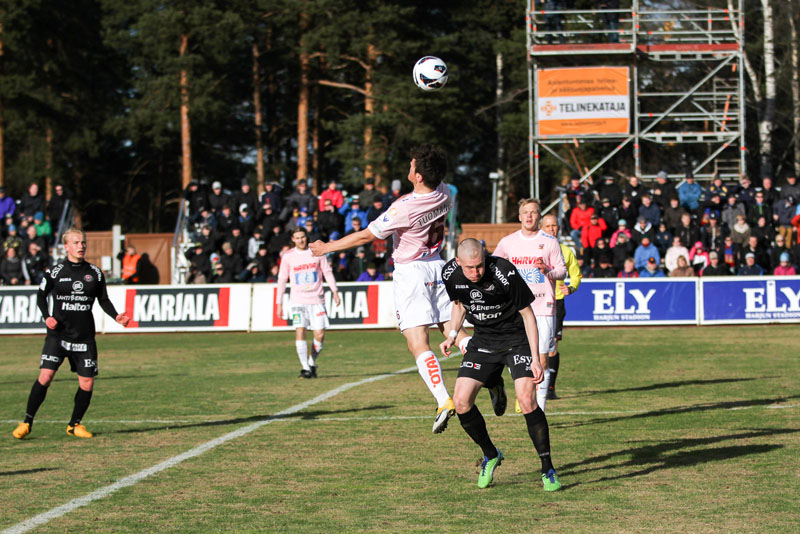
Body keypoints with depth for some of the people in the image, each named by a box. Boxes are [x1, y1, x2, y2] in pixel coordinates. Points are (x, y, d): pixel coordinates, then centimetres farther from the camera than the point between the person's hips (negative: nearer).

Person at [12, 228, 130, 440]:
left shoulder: (95, 273, 6)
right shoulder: (55, 271, -1)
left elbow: (103, 300, 14)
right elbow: (41, 295, 9)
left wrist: (116, 316, -2)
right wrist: (47, 316, -7)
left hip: (85, 335, 3)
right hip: (58, 333, -3)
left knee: (87, 382, 0)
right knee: (45, 375, -15)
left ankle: (75, 424, 19)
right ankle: (27, 422, -3)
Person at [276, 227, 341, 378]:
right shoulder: (288, 256, 4)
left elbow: (327, 272, 10)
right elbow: (282, 280, 9)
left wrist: (335, 291, 0)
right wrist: (279, 303, 6)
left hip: (316, 300, 1)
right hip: (298, 301, -1)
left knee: (320, 335, -6)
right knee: (300, 332, -16)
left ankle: (312, 363, 17)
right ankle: (305, 368, -11)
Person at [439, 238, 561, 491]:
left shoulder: (505, 273, -26)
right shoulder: (450, 274, -12)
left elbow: (527, 313, -16)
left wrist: (536, 359, -19)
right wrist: (452, 335, 1)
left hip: (517, 339, -5)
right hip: (483, 341, 5)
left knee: (526, 399, -22)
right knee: (461, 401, -9)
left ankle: (548, 469, -8)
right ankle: (490, 455, 17)